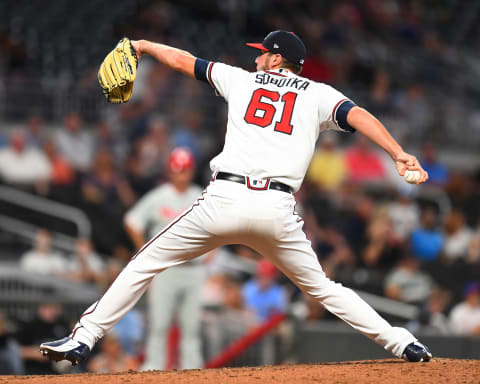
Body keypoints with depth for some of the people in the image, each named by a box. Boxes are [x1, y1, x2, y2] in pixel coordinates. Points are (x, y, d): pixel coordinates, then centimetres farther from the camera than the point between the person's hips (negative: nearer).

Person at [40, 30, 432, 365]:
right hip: (278, 210, 1)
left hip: (226, 200, -1)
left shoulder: (242, 80, 19)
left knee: (146, 263, 10)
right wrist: (399, 154, -12)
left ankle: (83, 338, 4)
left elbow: (183, 60, 30)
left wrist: (144, 46, 47)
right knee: (321, 287, 18)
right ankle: (402, 342, 9)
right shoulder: (318, 95, 16)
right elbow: (358, 115, -3)